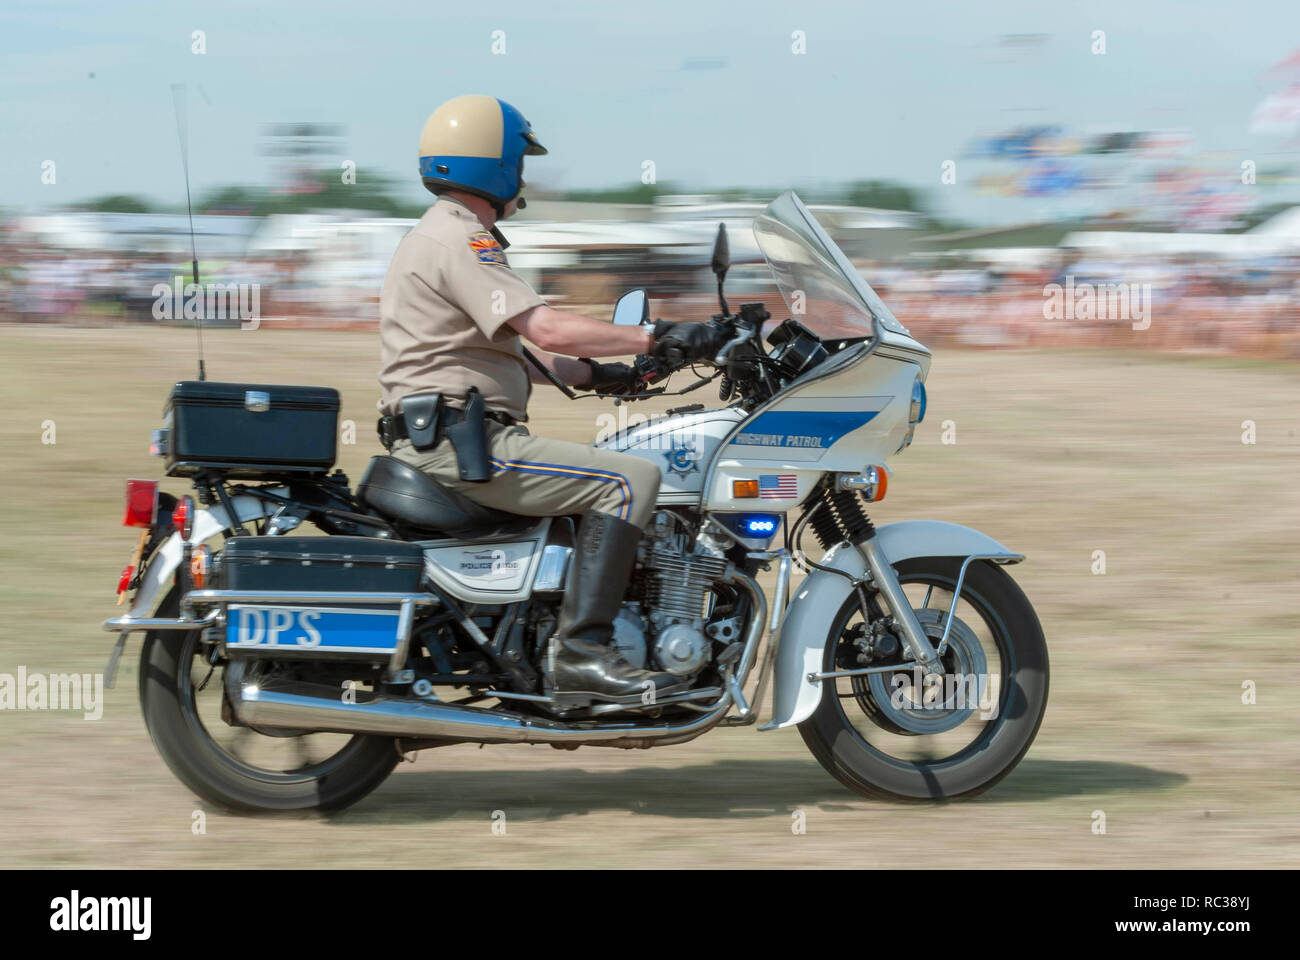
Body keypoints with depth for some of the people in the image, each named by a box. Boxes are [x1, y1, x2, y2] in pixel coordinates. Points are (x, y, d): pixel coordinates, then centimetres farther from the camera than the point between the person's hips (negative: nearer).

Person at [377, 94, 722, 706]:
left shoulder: (437, 235, 23)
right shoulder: (460, 239, -12)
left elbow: (510, 352, 28)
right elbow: (547, 330, -23)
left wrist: (592, 374, 21)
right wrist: (656, 339, -19)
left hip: (437, 442, 11)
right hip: (460, 442, -11)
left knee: (613, 480, 24)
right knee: (630, 480, -18)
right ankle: (581, 651, -25)